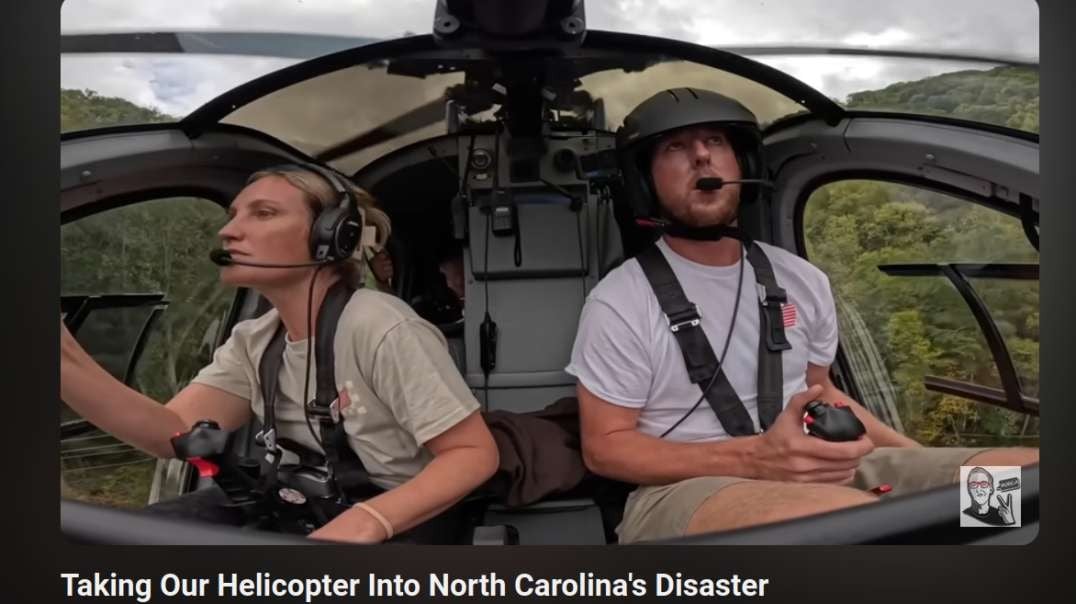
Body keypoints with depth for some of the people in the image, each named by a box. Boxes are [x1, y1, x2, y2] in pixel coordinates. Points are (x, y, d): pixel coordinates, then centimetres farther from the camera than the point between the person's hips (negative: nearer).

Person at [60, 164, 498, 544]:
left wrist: (366, 521, -35)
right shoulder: (253, 343, 2)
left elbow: (476, 453, -21)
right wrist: (63, 354, -24)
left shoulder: (381, 329, -20)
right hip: (318, 515, 6)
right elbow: (175, 434, -11)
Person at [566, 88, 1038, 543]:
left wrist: (926, 462, 7)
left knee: (1026, 473, -14)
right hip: (684, 491, -6)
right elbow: (604, 447, -7)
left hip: (820, 477, 7)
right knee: (852, 515, -40)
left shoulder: (803, 281, 11)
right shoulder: (619, 302, -7)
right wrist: (754, 458, -21)